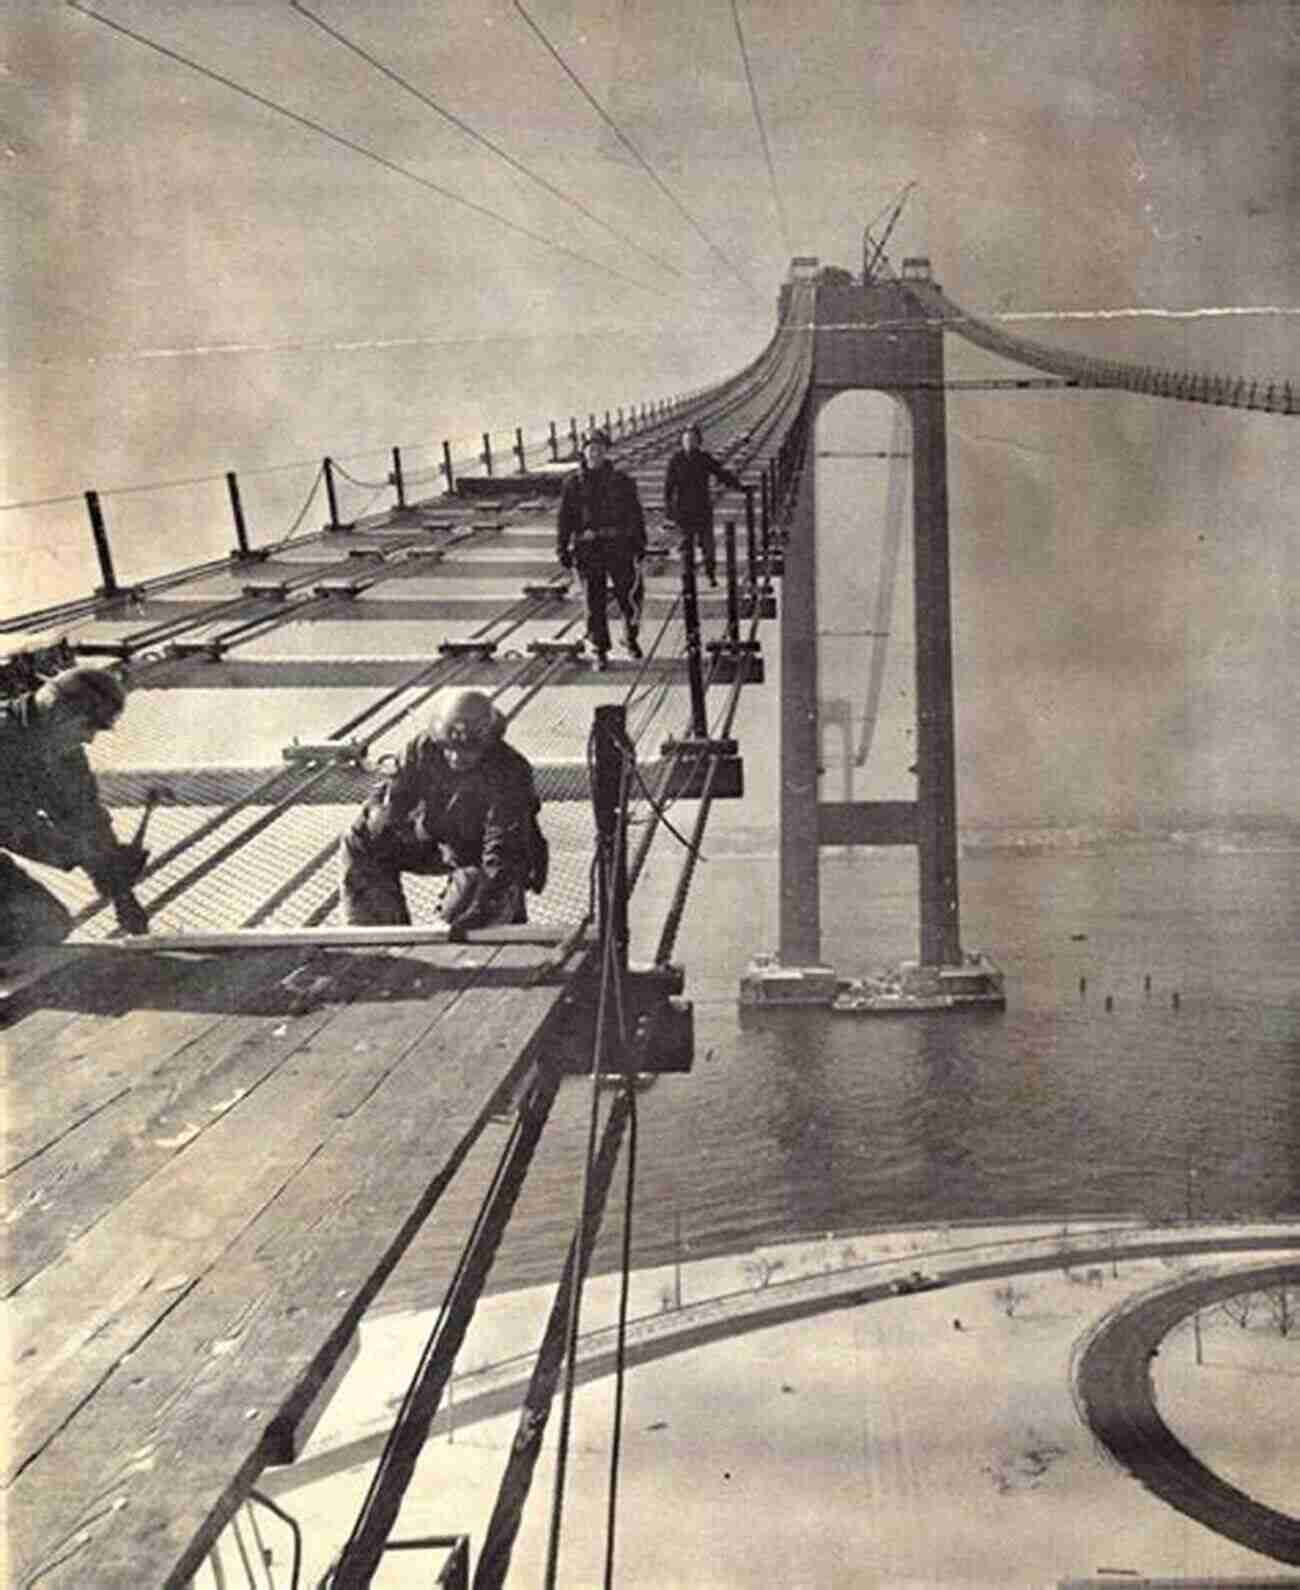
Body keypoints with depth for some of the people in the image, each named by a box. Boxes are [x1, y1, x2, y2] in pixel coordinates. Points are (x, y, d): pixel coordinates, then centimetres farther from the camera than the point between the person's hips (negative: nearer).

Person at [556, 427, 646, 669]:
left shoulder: (621, 481, 7)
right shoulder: (574, 484, 7)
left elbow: (635, 514, 10)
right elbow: (564, 519, 8)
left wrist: (640, 542, 4)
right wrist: (562, 549, 1)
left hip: (619, 546, 0)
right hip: (588, 547, 0)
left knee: (629, 594, -4)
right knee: (594, 600, 1)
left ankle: (631, 638, 22)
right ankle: (600, 651, 11)